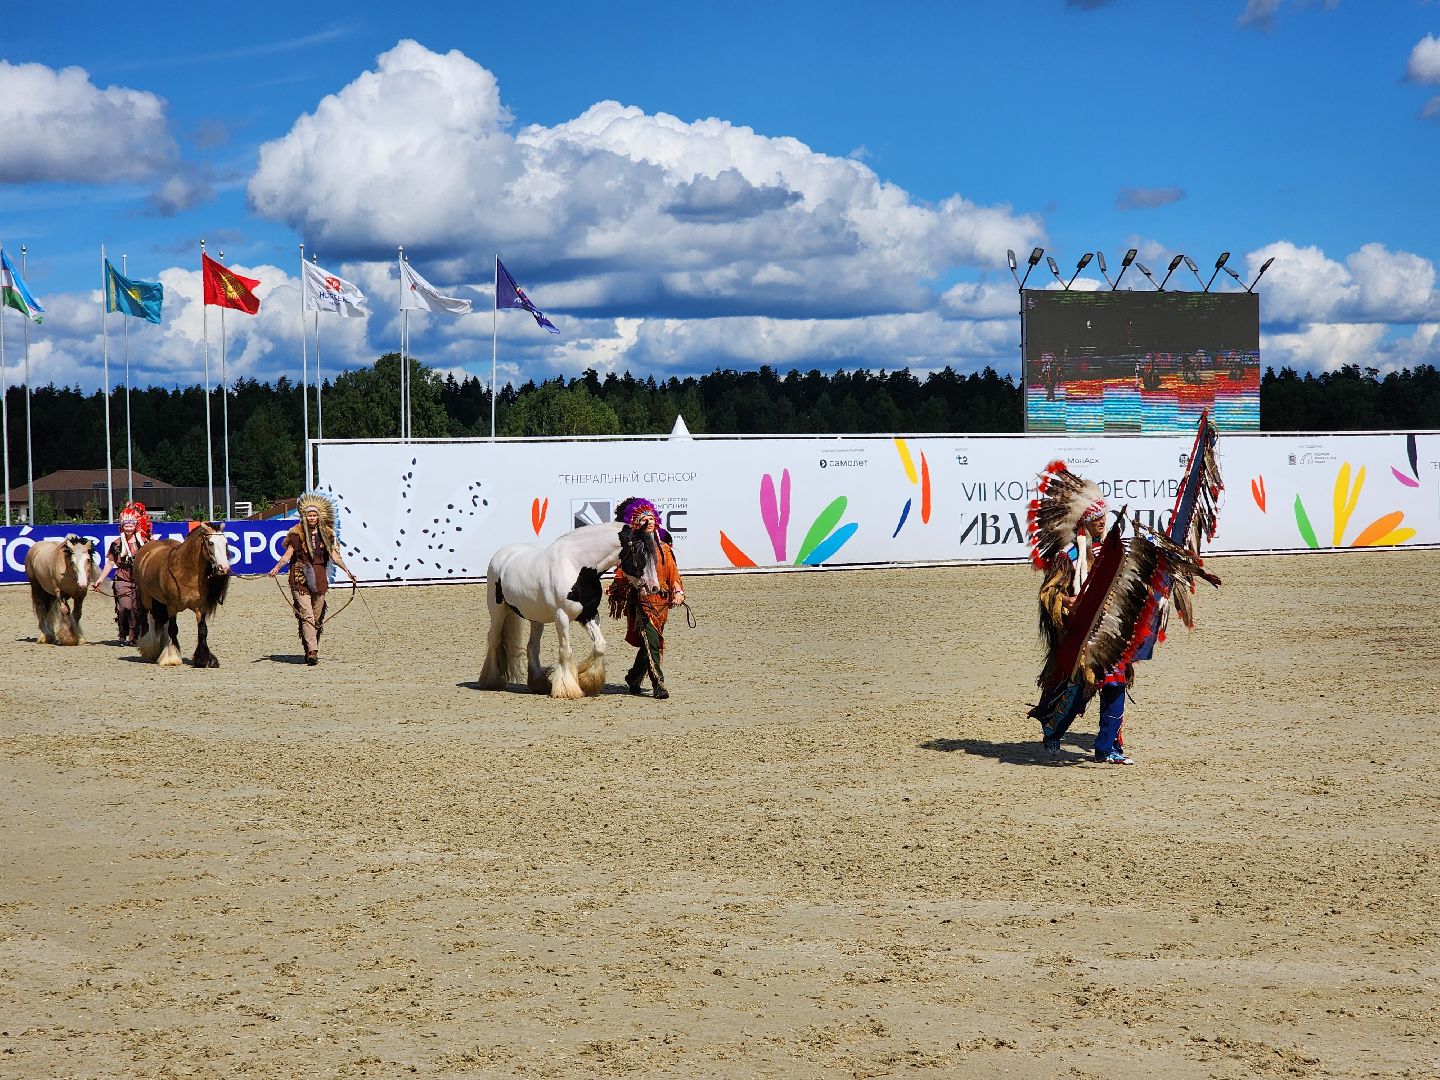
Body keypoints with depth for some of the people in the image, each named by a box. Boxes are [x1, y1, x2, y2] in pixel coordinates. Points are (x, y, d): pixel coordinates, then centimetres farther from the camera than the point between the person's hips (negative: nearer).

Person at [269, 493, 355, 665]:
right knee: (306, 616, -13)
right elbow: (287, 556, -3)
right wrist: (277, 567, -18)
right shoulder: (297, 534, 0)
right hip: (300, 579, -4)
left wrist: (346, 570, 0)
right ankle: (311, 652, -20)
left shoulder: (326, 534, 10)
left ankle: (311, 651, 16)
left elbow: (335, 556, 10)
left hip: (319, 579, 4)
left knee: (317, 617, 7)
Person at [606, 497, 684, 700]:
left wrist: (678, 592, 0)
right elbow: (622, 574, -3)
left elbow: (672, 571, 12)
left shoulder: (663, 547, 13)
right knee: (651, 642, -13)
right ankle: (659, 684, -15)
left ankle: (634, 678, 31)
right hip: (641, 600, -5)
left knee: (651, 643, 11)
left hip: (661, 600, 5)